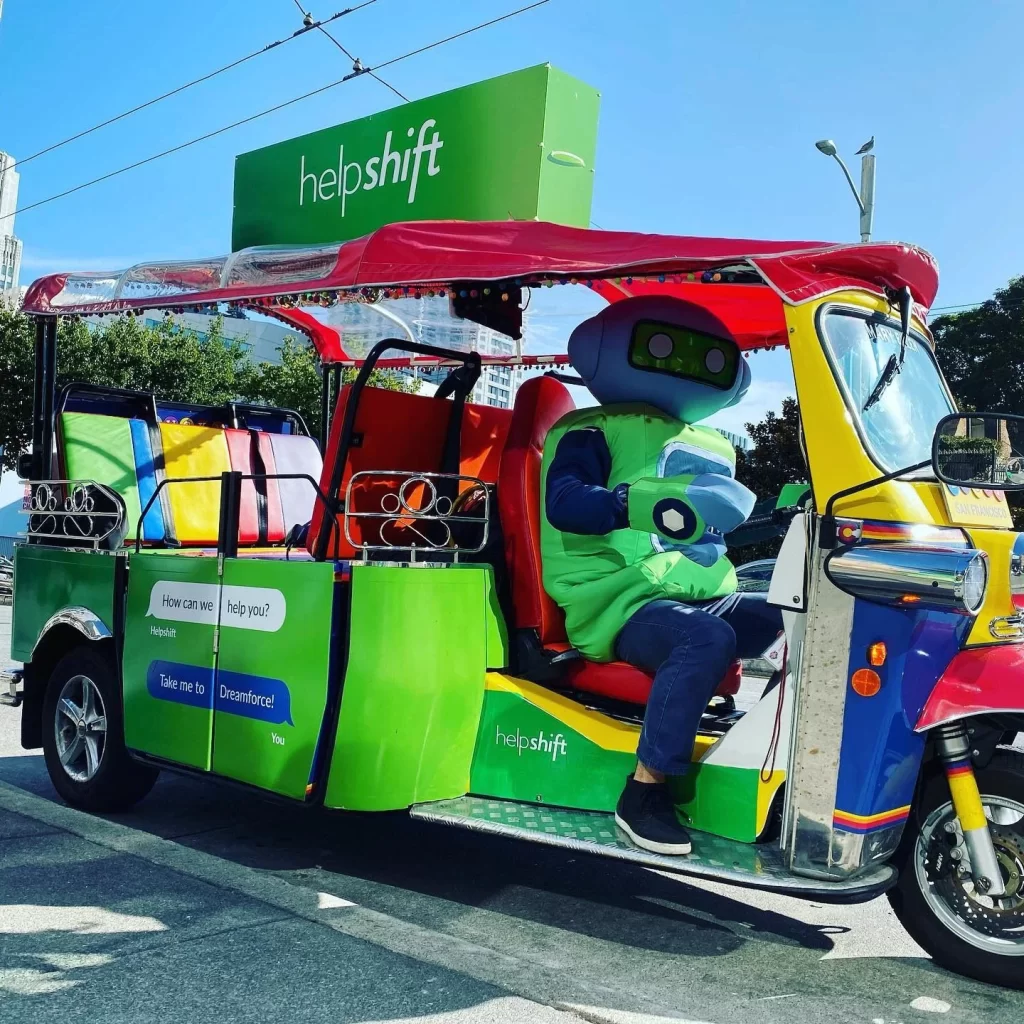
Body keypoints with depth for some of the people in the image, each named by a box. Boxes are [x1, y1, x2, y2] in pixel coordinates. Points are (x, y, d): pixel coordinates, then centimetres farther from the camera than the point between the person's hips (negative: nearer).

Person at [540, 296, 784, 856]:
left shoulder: (710, 447, 23)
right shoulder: (592, 431, -1)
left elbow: (737, 515, 33)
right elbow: (563, 502, -19)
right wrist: (643, 505, -36)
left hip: (702, 598, 8)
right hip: (623, 604, -7)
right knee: (707, 640, -36)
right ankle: (644, 791, -27)